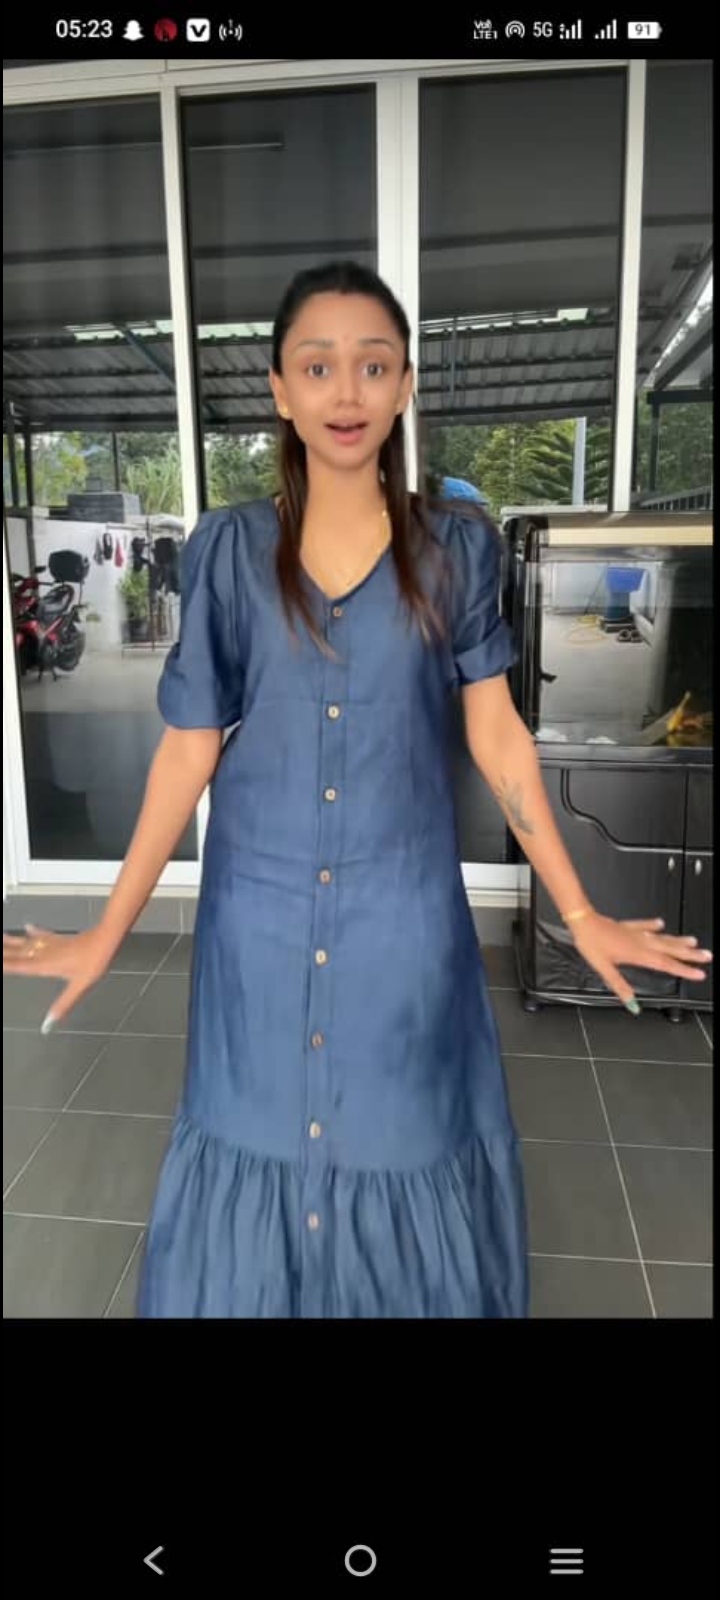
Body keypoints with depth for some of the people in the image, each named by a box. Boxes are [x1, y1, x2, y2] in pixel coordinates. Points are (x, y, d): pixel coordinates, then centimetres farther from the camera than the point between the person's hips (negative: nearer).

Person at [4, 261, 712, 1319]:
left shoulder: (457, 548, -3)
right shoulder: (227, 551, -4)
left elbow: (497, 734, 1)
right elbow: (189, 752, -2)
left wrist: (582, 915, 1)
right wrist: (108, 933, -1)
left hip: (405, 917, 0)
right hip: (259, 921, 1)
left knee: (405, 1149, 15)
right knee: (262, 1142, 16)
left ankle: (408, 1285, 43)